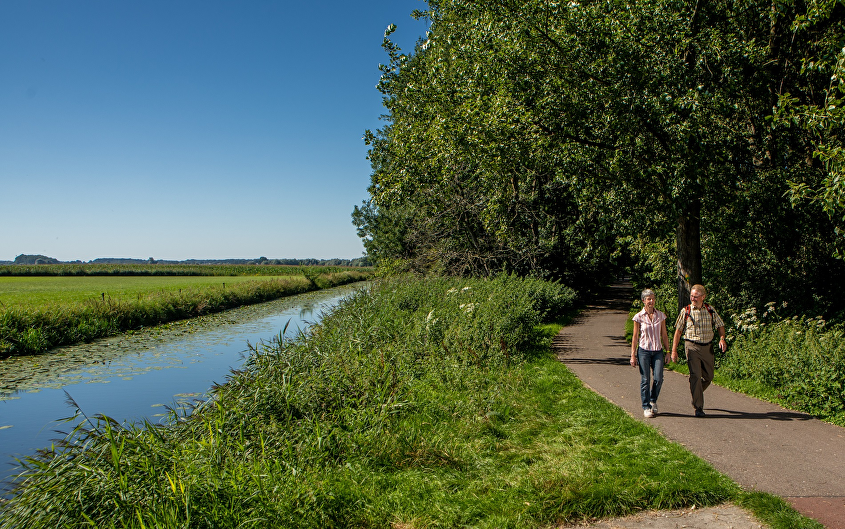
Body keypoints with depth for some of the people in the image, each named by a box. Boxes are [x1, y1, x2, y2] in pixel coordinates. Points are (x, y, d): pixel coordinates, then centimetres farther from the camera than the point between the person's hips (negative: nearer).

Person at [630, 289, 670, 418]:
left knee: (658, 378, -6)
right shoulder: (639, 317, -2)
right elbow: (635, 337, 1)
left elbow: (664, 335, 11)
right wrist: (633, 355, -2)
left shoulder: (660, 315, 6)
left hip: (657, 351, 2)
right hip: (644, 350, -2)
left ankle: (653, 400, 22)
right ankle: (646, 407, 12)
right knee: (645, 380, 0)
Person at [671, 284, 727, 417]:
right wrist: (674, 350, -2)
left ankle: (696, 394, 38)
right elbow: (678, 331, 1)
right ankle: (698, 407, -5)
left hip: (707, 347, 3)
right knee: (695, 376, -10)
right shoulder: (685, 311, -2)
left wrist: (722, 338, -7)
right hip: (692, 347, -3)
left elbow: (720, 325, 13)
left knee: (708, 376, 10)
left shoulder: (710, 310, 5)